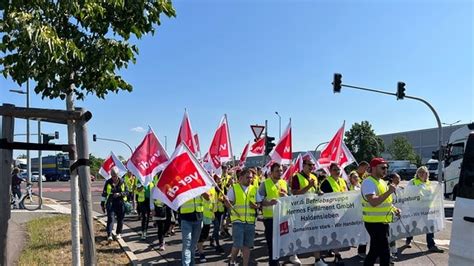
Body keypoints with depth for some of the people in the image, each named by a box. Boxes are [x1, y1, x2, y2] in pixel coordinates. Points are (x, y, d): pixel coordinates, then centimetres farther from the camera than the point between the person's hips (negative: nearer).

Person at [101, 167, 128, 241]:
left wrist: (120, 194, -14)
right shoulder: (108, 182, 1)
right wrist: (102, 204, 6)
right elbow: (104, 194, 7)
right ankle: (109, 235, -14)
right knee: (110, 218, -11)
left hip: (121, 203, 1)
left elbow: (127, 192, 4)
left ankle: (118, 233, 24)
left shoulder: (122, 182, 2)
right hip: (111, 203, -1)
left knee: (120, 219, 8)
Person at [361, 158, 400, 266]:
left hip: (382, 221, 10)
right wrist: (389, 191, -26)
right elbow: (374, 202, -30)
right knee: (384, 252, -6)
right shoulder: (369, 182, -17)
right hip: (375, 222, -10)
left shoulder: (381, 181, 15)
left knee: (375, 251, 18)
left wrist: (393, 209, 9)